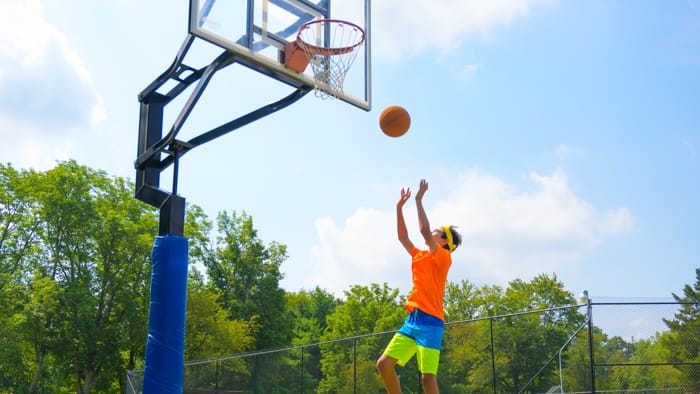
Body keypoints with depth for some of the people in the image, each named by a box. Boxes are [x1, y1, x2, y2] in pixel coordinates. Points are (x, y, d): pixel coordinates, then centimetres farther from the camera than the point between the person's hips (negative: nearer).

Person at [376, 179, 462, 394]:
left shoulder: (443, 258, -3)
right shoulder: (419, 257, 18)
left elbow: (424, 230, -15)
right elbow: (402, 236, 24)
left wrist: (419, 200, -10)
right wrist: (399, 207, 19)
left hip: (430, 322, -8)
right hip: (412, 320, 8)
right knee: (384, 363, -1)